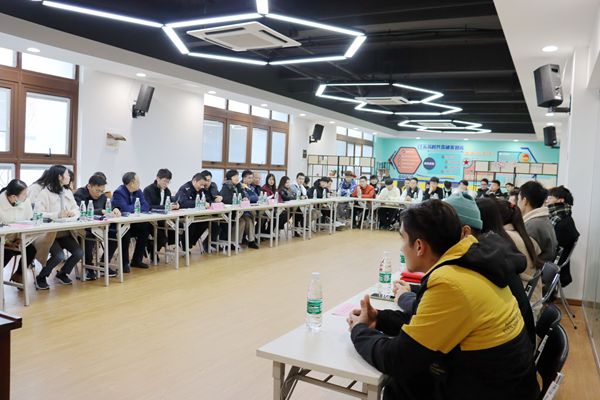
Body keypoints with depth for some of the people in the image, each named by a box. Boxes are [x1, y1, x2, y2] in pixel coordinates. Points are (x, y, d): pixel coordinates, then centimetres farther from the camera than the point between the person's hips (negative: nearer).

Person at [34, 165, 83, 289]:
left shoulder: (68, 193, 13)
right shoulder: (44, 193, -9)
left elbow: (76, 209, 11)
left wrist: (73, 212, -12)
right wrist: (58, 215, -25)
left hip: (65, 232, 6)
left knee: (79, 253, -12)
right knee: (59, 256, -25)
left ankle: (62, 274, 16)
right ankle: (41, 277, 4)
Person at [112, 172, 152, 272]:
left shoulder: (138, 191, 5)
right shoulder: (119, 192, -18)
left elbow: (146, 206, -4)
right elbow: (125, 209, -30)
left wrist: (132, 209, -21)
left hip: (131, 223, 7)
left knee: (146, 228, -13)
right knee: (126, 233, -33)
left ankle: (137, 260, 1)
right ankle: (125, 263, -15)